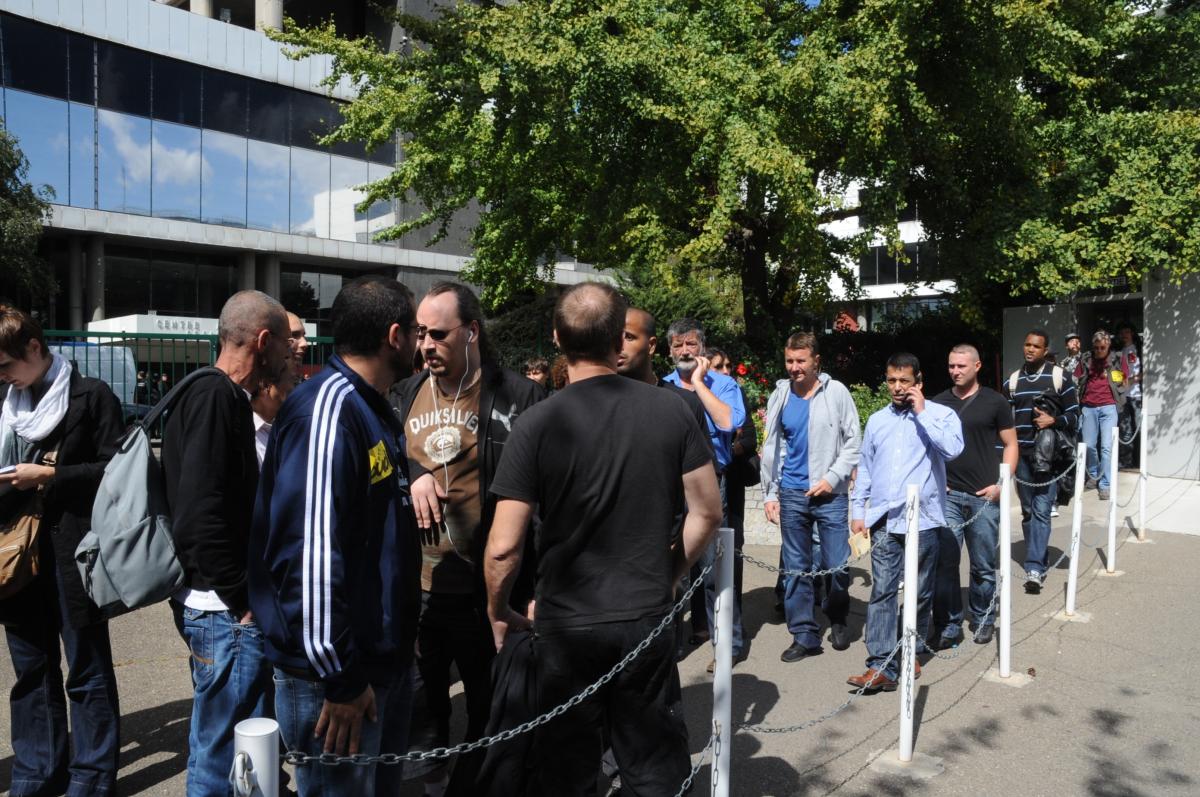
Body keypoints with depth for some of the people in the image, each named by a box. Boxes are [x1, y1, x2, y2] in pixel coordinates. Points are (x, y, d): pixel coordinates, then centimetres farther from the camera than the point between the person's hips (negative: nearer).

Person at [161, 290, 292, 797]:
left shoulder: (221, 398, 13)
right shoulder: (215, 399, -17)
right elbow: (200, 513, -25)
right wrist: (241, 598, -18)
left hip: (226, 607, 10)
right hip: (227, 610, -10)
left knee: (219, 743, 22)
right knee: (225, 756, 1)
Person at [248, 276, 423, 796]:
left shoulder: (373, 409, 9)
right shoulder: (328, 408, -22)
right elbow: (310, 549, -28)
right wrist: (337, 678, -24)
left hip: (383, 659, 10)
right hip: (336, 674, -9)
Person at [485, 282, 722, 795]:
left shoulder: (537, 425, -14)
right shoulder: (671, 410, -6)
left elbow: (504, 547, -14)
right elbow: (707, 512, 0)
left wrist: (498, 613, 3)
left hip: (567, 624, -2)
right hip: (648, 617, 2)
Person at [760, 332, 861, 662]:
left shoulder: (836, 392, -2)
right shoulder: (780, 396, 7)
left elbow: (853, 441, -1)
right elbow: (772, 448, 11)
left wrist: (832, 478, -10)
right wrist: (769, 494, 8)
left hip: (830, 494, -3)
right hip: (792, 494, 3)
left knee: (838, 566, 1)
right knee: (796, 569, 6)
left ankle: (837, 620, 28)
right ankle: (804, 635, 16)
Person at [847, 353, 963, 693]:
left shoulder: (940, 414, 2)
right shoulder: (877, 420, 15)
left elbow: (952, 449, -18)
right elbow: (865, 469, 18)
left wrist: (922, 413, -13)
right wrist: (857, 509, 12)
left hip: (921, 519, -2)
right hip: (884, 520, 3)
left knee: (919, 593, 9)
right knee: (882, 591, -5)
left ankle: (911, 653, 26)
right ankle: (881, 666, -6)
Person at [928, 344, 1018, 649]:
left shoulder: (995, 402, 2)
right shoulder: (938, 403, 8)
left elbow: (1010, 444, 4)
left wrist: (1001, 483, -6)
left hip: (985, 496, -1)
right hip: (946, 495, 2)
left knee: (983, 565, 8)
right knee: (944, 562, -1)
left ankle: (983, 620, 27)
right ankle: (948, 626, 8)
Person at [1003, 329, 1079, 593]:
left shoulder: (1059, 377, -1)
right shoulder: (1012, 380, 11)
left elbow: (1074, 413, 2)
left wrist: (1054, 421, -17)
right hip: (1022, 454, 4)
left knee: (1041, 510, -8)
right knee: (1028, 510, 9)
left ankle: (1034, 568, -8)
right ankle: (1039, 560, 22)